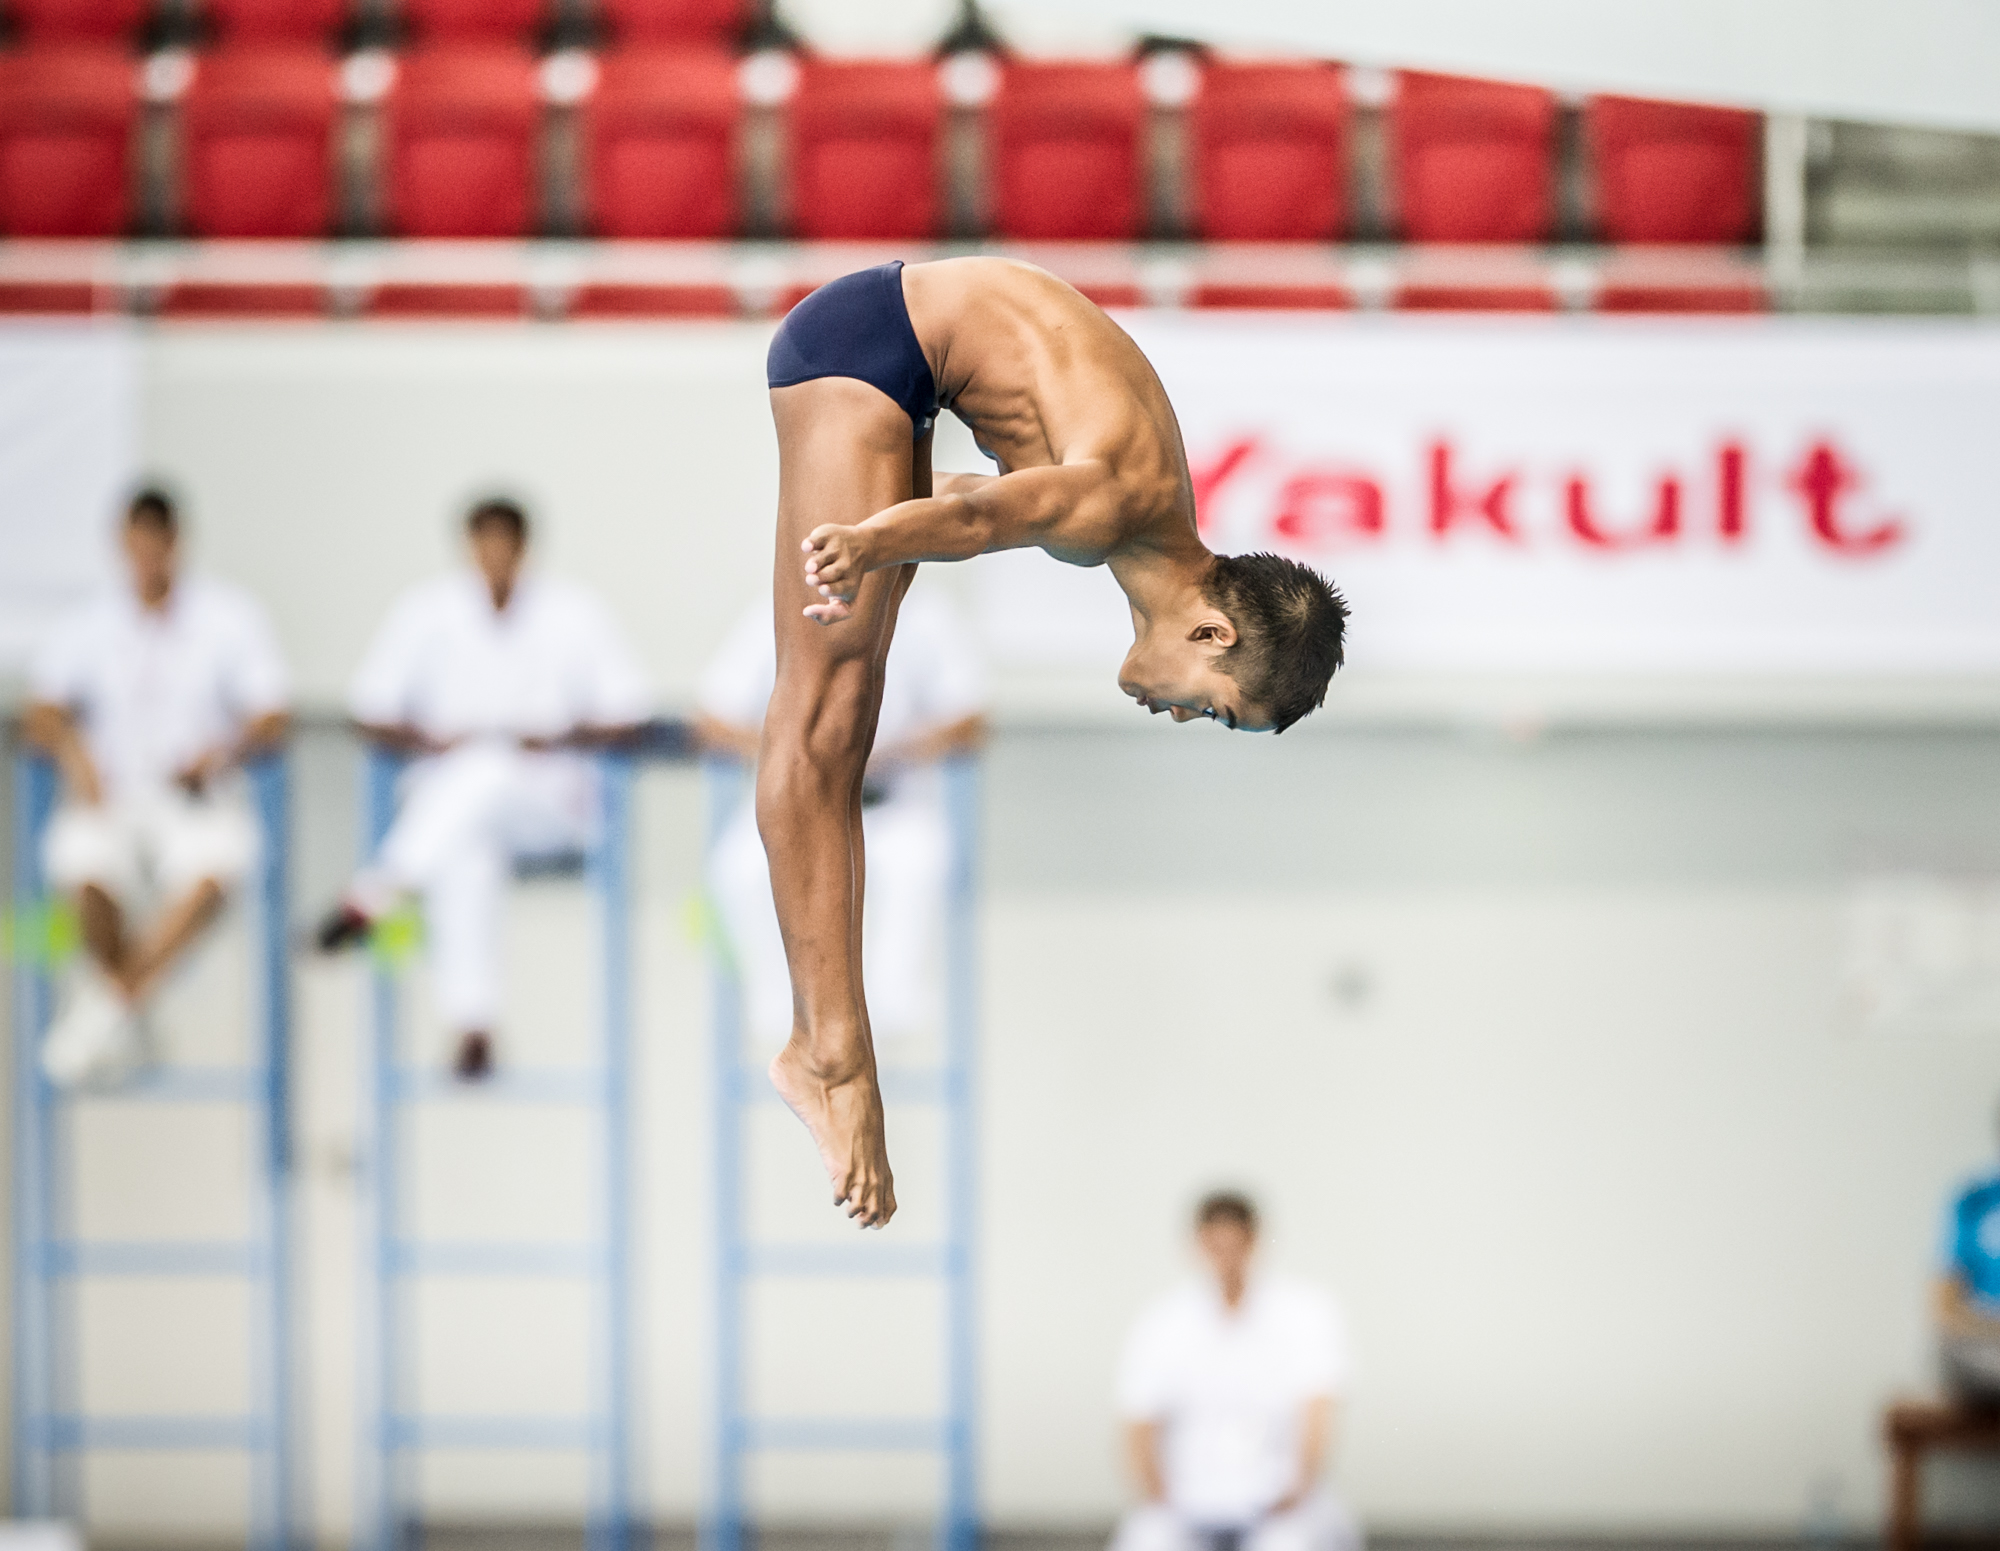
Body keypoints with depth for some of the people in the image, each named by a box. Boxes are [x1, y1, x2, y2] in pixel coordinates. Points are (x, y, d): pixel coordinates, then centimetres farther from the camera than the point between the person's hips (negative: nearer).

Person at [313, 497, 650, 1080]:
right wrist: (428, 741, -15)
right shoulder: (428, 610, 6)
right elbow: (371, 709, 6)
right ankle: (471, 1025, -42)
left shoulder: (571, 612, 4)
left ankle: (373, 896, -40)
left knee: (489, 769, -39)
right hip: (444, 793, 1)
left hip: (546, 801, 0)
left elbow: (626, 714, 2)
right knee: (465, 856, -38)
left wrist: (557, 739, -16)